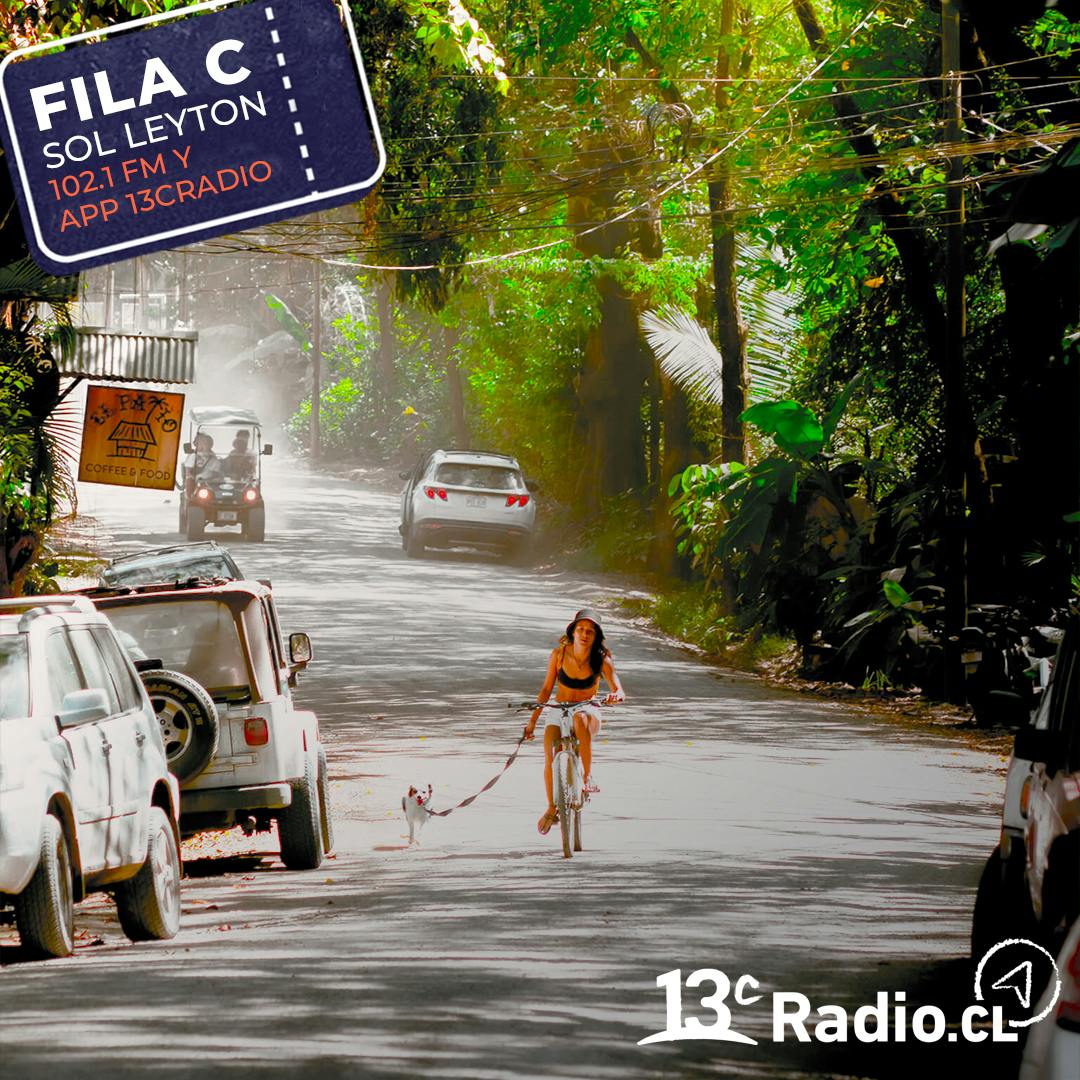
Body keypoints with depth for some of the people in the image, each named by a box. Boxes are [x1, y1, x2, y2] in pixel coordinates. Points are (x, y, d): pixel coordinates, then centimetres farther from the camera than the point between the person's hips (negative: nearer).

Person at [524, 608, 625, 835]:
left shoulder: (601, 659, -12)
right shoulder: (559, 654, -8)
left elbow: (619, 692, -17)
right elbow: (546, 689, 3)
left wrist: (616, 696, -41)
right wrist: (533, 720, 0)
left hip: (589, 714, -2)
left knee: (580, 717, -40)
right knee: (549, 753, -26)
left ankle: (588, 776, -34)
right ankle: (552, 809, -7)